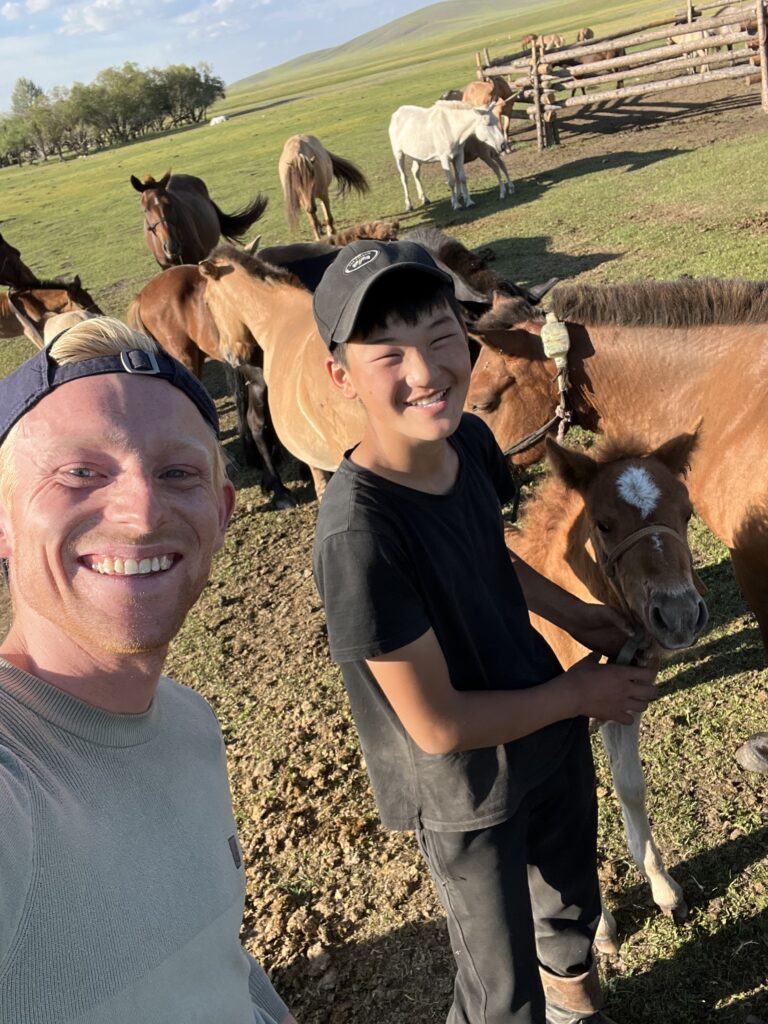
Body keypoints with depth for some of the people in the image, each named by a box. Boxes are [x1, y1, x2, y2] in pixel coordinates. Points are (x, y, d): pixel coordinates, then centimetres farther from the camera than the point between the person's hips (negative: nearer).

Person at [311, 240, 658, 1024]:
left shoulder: (470, 439, -13)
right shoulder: (357, 533, -36)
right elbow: (438, 725, -28)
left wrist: (573, 617, 2)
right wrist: (579, 694, -17)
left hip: (551, 730, 7)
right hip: (465, 791, -7)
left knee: (572, 898, 34)